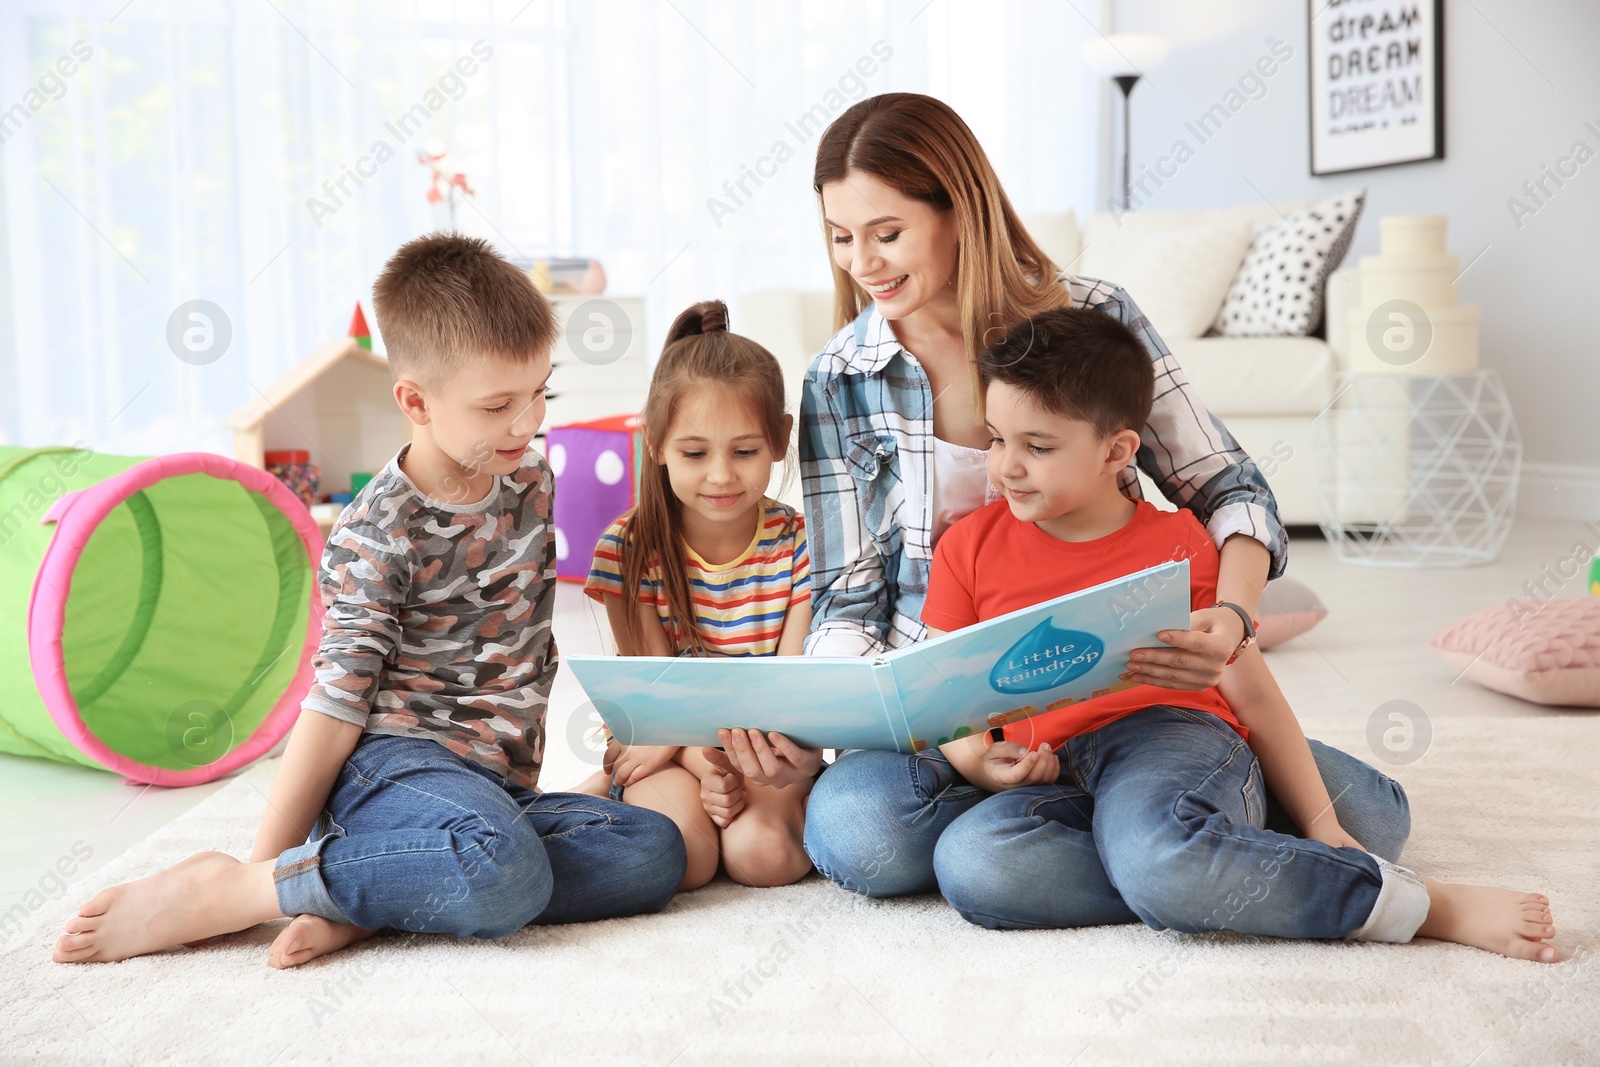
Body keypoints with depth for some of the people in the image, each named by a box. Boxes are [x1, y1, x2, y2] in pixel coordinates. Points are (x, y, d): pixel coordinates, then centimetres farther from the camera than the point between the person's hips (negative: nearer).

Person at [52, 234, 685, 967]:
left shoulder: (531, 483, 10)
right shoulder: (378, 537, -9)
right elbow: (337, 702, -10)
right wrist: (266, 868, -8)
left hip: (497, 781, 7)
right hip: (397, 762, -7)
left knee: (656, 853, -18)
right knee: (505, 871, -37)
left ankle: (355, 910, -20)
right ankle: (214, 893, -20)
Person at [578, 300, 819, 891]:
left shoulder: (799, 544, -6)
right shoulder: (628, 548, -8)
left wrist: (789, 755, -33)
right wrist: (701, 764, -29)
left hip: (764, 749, 0)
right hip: (665, 743, 0)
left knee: (762, 851, -29)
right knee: (681, 858, -28)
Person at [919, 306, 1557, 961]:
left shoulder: (1176, 542, 10)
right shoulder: (970, 546, 14)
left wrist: (1321, 826, 7)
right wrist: (981, 765, -8)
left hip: (1177, 738, -2)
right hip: (1055, 778, 3)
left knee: (1152, 852, -39)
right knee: (966, 861, -32)